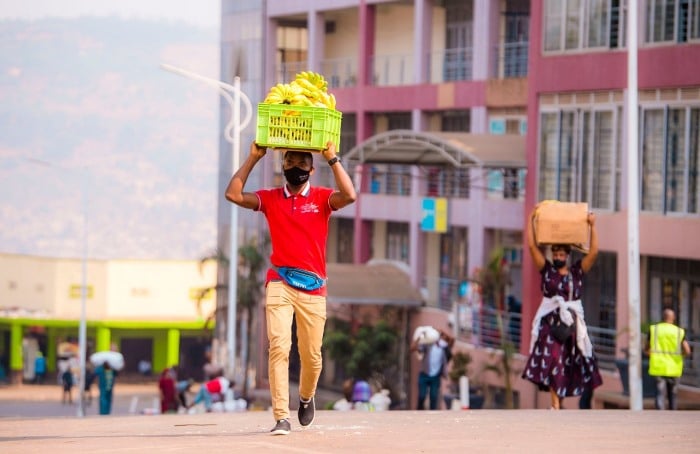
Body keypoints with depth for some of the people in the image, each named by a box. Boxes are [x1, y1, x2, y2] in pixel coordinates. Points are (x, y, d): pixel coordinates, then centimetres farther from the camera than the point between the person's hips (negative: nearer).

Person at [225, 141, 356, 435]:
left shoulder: (322, 198, 5)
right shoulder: (270, 199, 9)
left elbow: (349, 196, -15)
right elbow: (233, 194, -2)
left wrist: (332, 159, -12)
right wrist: (253, 158, 0)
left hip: (312, 288, 0)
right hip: (279, 285, 0)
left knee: (311, 355, 5)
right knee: (279, 347, -16)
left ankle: (306, 398, 38)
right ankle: (281, 418, -19)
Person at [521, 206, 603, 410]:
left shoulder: (577, 271, 9)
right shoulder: (546, 269, 6)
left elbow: (593, 252, 2)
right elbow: (531, 245, 2)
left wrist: (592, 225, 1)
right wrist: (531, 219, 2)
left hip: (572, 323, 2)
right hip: (550, 322, -2)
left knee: (567, 366, 4)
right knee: (552, 360, -15)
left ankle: (560, 400, 14)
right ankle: (555, 405, -22)